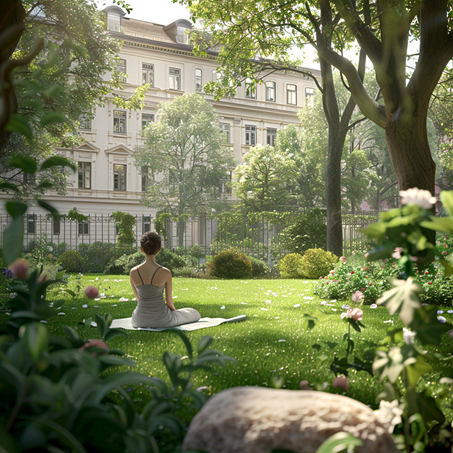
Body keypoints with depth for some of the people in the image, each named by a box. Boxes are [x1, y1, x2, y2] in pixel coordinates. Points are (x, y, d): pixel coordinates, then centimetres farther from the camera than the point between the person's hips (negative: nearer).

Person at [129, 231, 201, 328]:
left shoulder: (133, 272, -13)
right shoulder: (165, 273, -21)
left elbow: (138, 298, 2)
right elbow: (169, 301, -9)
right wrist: (174, 310, 14)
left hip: (140, 320, 3)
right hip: (161, 320, -3)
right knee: (196, 314, 22)